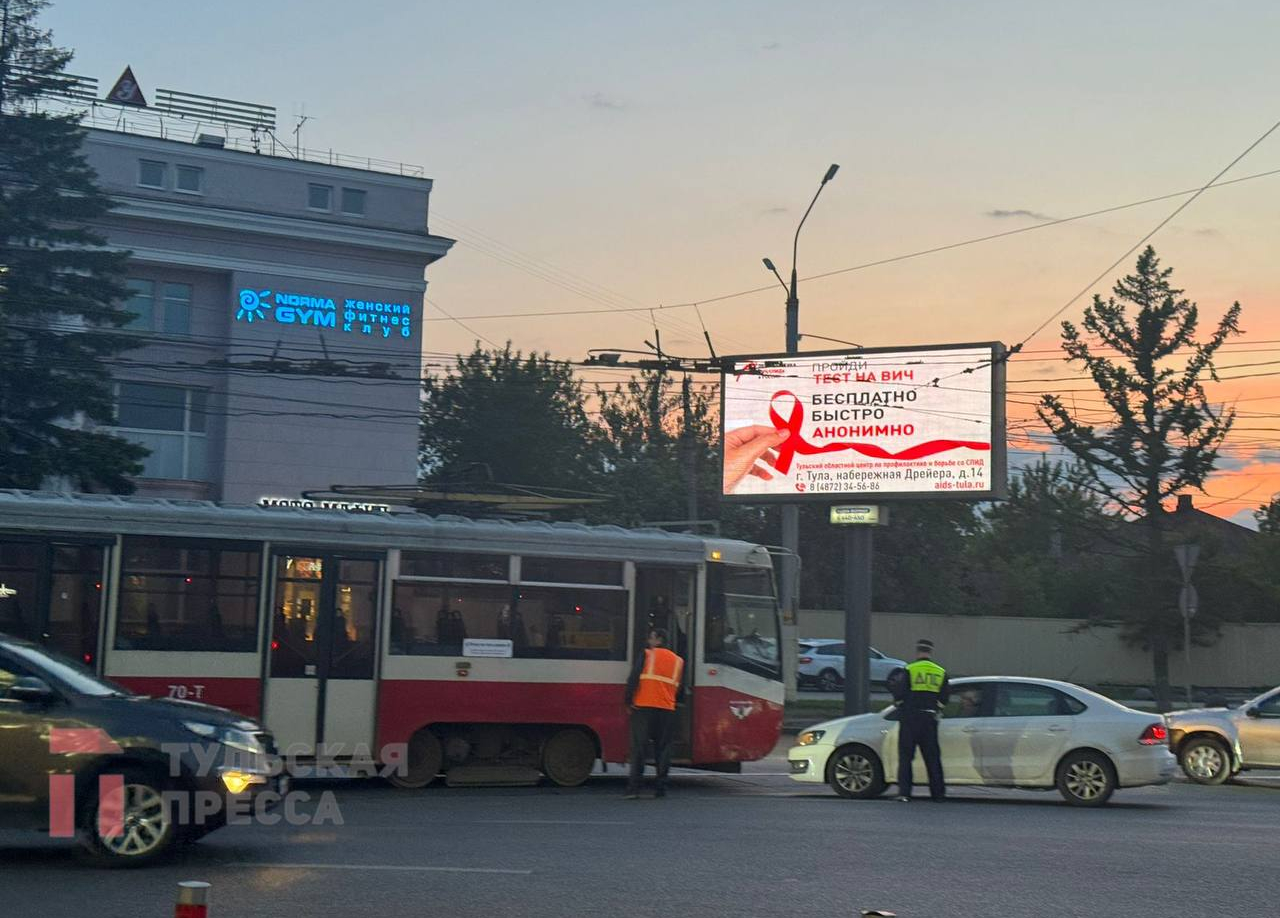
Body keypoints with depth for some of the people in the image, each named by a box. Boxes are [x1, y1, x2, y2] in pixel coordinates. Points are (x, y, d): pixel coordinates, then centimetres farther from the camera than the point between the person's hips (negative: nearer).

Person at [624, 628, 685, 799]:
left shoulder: (646, 655, 0)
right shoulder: (678, 661, 13)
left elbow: (633, 679, -6)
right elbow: (680, 690, 15)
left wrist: (629, 701, 0)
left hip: (644, 707, -3)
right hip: (667, 710, 3)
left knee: (638, 747, -1)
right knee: (663, 748, 9)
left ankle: (633, 788, -7)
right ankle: (660, 788, 6)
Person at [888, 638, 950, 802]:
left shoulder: (909, 670, -7)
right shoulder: (941, 672, 4)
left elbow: (899, 693, -10)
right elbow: (944, 696, 5)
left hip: (909, 716, -3)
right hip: (929, 718, 3)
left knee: (905, 757, 2)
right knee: (932, 757, 12)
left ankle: (904, 792, -5)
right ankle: (938, 793, 13)